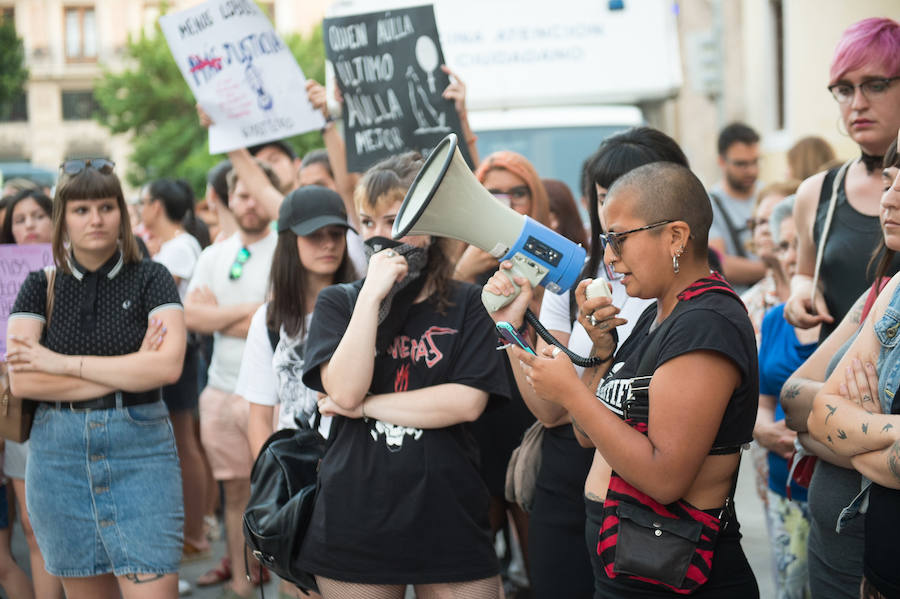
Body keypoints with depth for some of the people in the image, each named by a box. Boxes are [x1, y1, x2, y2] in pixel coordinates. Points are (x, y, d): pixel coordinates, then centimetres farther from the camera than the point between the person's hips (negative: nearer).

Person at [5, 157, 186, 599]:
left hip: (139, 448, -2)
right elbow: (21, 381, -8)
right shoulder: (40, 287, 6)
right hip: (59, 452, 2)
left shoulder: (150, 280, 1)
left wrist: (64, 363, -11)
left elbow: (168, 366, -14)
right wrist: (127, 371, -11)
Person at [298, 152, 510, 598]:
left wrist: (364, 405, -9)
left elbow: (467, 402, -10)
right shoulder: (337, 303, 5)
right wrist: (373, 294, -13)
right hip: (354, 523, 1)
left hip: (449, 522, -1)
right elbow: (345, 390, -10)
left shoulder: (467, 306, 3)